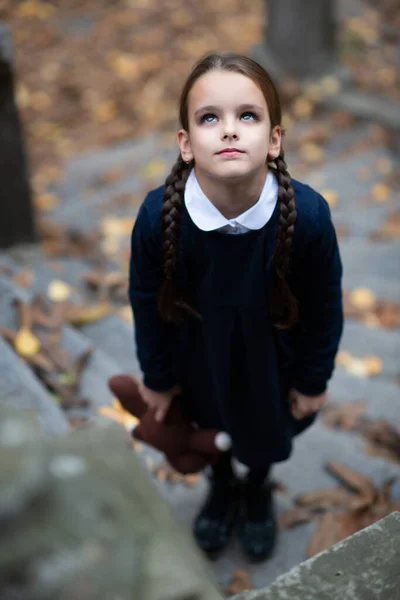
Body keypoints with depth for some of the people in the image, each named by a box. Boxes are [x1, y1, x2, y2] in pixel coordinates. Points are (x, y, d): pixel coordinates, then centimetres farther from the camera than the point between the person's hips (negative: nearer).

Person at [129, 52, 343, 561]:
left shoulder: (308, 214, -34)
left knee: (267, 429, 28)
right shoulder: (158, 216, -33)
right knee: (208, 422, 29)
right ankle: (222, 487, 65)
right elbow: (149, 303, -14)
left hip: (273, 349, 0)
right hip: (199, 350, 1)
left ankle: (257, 491, 64)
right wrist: (157, 378, -1)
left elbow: (324, 305, -16)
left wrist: (314, 380, -3)